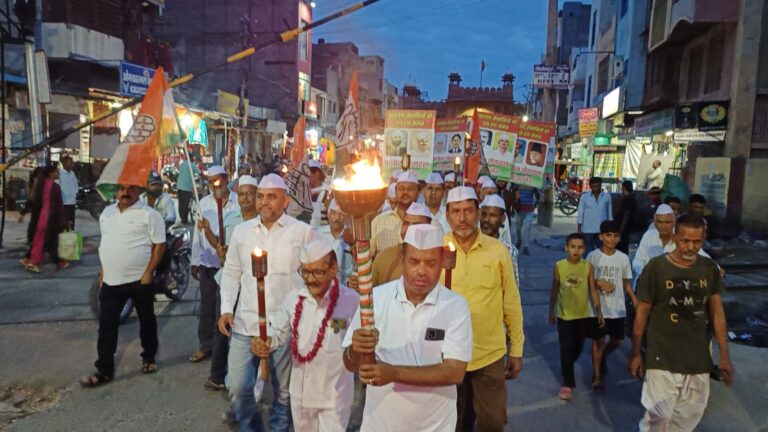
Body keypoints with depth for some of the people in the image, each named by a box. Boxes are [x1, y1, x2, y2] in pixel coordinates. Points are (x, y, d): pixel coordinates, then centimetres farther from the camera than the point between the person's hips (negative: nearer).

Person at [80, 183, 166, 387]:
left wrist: (148, 273, -16)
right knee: (106, 326, 6)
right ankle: (104, 371, 15)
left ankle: (149, 357, 33)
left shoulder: (149, 214, -12)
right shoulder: (107, 212, 9)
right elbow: (105, 244, 18)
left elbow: (159, 245, -12)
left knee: (146, 321, 12)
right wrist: (102, 271, 15)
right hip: (111, 280, 5)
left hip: (139, 280, -5)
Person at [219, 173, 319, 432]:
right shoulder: (241, 231, 6)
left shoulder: (304, 232, -5)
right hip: (245, 324, 3)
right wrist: (226, 309, 3)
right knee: (237, 386, 8)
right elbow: (231, 273, 13)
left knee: (284, 391, 12)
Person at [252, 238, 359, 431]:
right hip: (300, 391, 5)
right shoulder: (294, 299, -4)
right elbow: (278, 331, 5)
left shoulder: (351, 301, -21)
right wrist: (264, 343, -14)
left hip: (334, 395, -5)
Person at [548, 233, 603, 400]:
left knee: (578, 348, 18)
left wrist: (599, 311, -5)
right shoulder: (559, 266, -10)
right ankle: (567, 383, 14)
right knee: (566, 350, 2)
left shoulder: (588, 266, -9)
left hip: (583, 315, 2)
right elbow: (554, 290, 0)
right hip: (564, 315, -1)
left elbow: (592, 291, -2)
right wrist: (551, 311, 6)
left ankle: (567, 368, 47)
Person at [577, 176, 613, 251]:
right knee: (589, 252, 5)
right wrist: (579, 229, -2)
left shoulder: (607, 196, 3)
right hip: (588, 230, -1)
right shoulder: (584, 197, -1)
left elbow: (610, 213, 9)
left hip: (602, 230, 1)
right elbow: (580, 214, 2)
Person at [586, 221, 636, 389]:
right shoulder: (593, 256, -7)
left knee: (617, 340, 11)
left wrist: (635, 301, -5)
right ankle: (597, 376, 18)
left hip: (618, 308, 3)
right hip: (598, 307, -3)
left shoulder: (623, 258, 0)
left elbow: (626, 283, 6)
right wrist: (599, 282, -20)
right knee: (598, 340, 5)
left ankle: (603, 355, 44)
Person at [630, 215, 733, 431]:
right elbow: (642, 312, -5)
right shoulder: (655, 267, -11)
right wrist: (636, 353, -1)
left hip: (698, 358, 4)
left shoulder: (710, 268, 0)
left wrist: (724, 354, 6)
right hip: (662, 357, -4)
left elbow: (717, 312, 7)